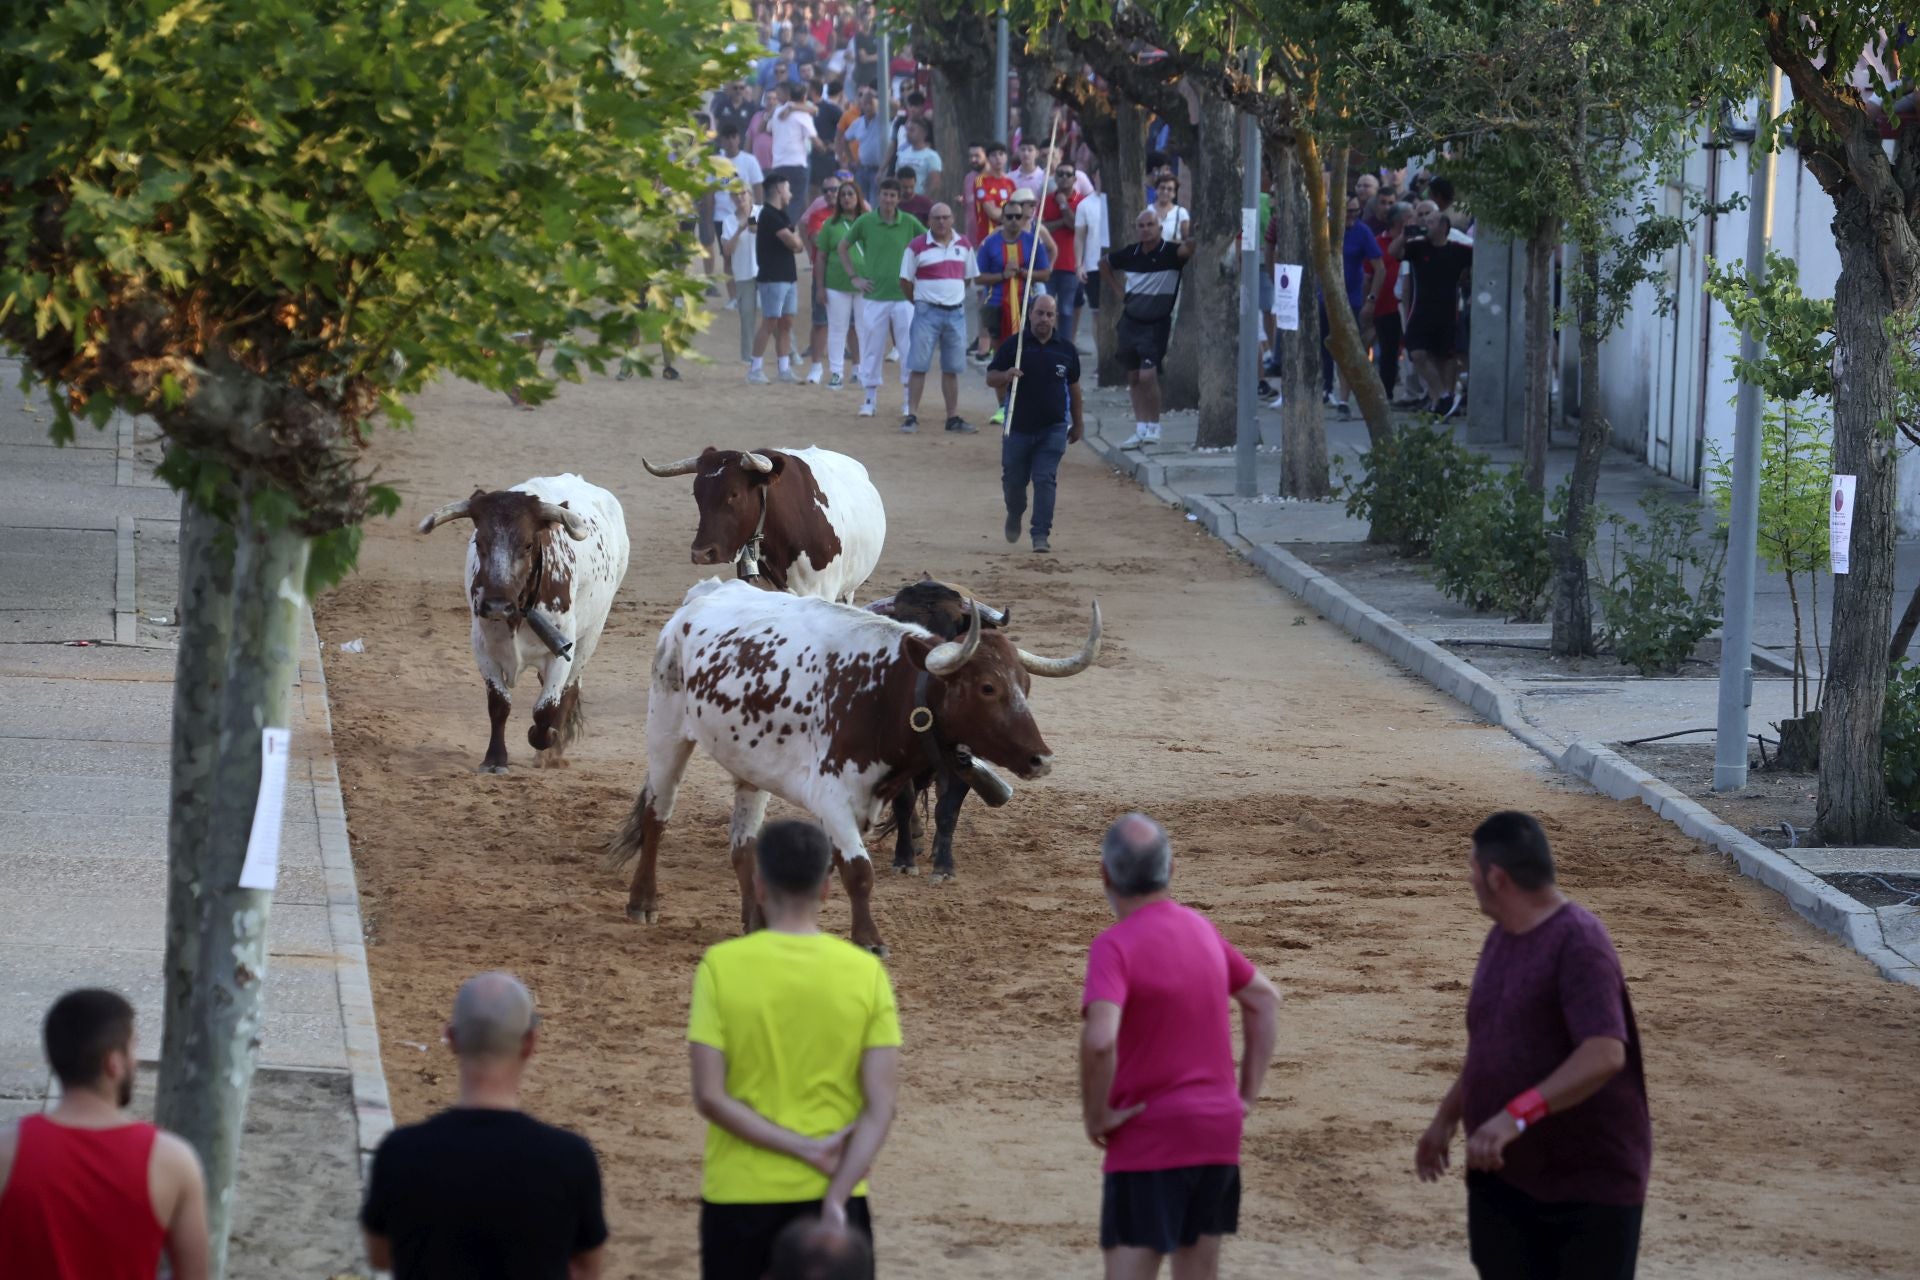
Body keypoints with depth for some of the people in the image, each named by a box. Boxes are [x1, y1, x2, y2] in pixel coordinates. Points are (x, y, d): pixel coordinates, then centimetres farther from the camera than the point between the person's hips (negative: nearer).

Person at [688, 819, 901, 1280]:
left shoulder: (722, 965, -7)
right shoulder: (866, 971, -3)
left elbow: (709, 1097, -12)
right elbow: (880, 1107, -8)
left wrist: (806, 1150, -10)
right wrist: (836, 1198, -10)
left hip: (741, 1196, -1)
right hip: (833, 1192, 1)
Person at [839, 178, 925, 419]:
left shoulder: (910, 223, -2)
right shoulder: (865, 222, -1)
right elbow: (843, 247, 12)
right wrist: (853, 277, 5)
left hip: (904, 296, 0)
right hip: (873, 297, 0)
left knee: (909, 348, -1)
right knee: (872, 348, 5)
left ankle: (909, 402, 7)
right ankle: (870, 398, 15)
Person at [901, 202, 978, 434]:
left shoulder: (964, 245, 8)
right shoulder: (917, 246, -4)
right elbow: (905, 280, 0)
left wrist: (954, 296, 11)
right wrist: (919, 302, 3)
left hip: (956, 312, 4)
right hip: (927, 312, -3)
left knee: (952, 369, 8)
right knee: (918, 366, -4)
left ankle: (953, 417, 13)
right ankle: (912, 416, -1)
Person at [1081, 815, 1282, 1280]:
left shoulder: (1115, 947, -16)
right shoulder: (1200, 929, 7)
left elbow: (1099, 1040, -31)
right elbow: (1265, 1000, 19)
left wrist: (1095, 1115, -15)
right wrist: (1248, 1094, 16)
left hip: (1148, 1138, -7)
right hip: (1218, 1133, 7)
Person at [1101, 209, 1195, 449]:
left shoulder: (1170, 252, -12)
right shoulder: (1130, 254, 2)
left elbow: (1187, 248, -34)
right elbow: (1104, 264, 20)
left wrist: (1191, 240, -55)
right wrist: (1119, 292, 12)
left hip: (1156, 324, -5)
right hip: (1130, 321, 5)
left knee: (1148, 376, -15)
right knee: (1133, 377, 9)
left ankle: (1153, 427, 0)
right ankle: (1141, 430, 17)